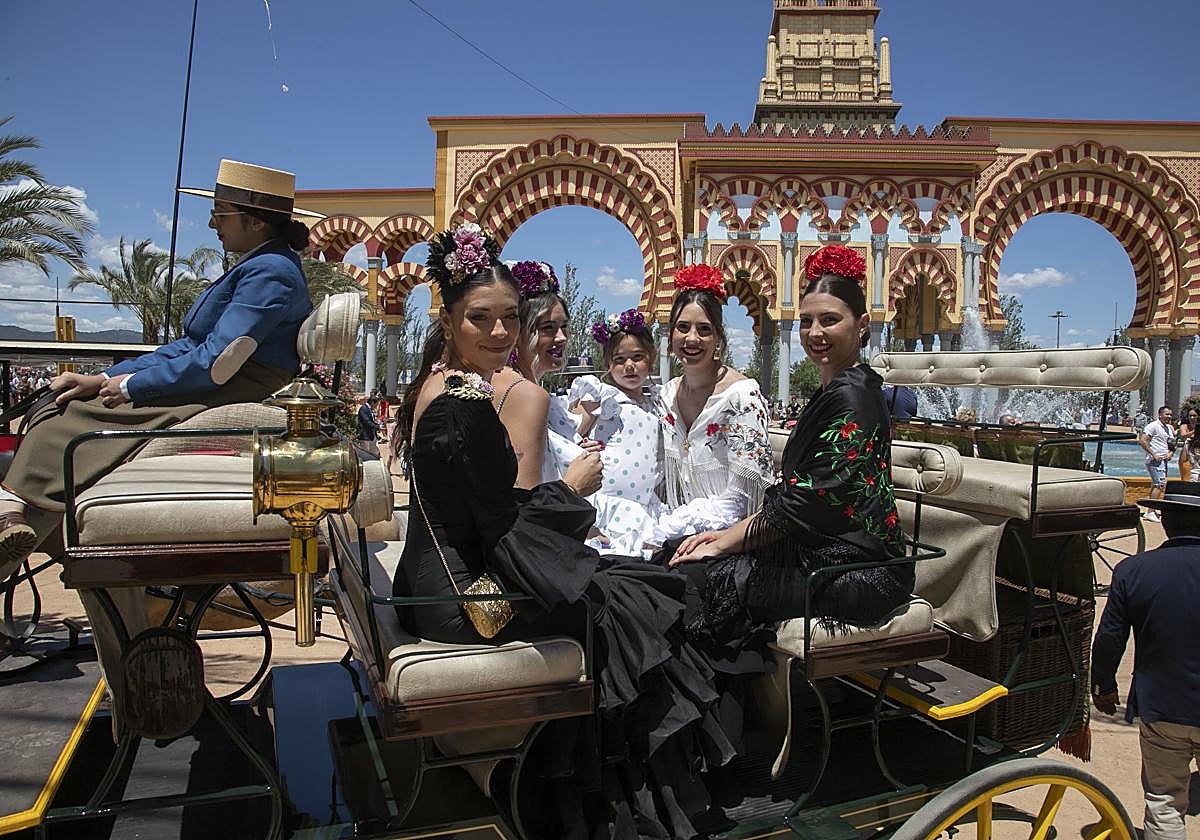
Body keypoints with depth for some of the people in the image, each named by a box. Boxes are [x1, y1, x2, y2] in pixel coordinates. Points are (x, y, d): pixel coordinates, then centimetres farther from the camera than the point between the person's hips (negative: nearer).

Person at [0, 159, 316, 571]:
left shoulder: (269, 273, -15)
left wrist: (129, 386, -9)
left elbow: (217, 364, -22)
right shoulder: (255, 268, 18)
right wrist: (103, 379, 7)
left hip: (228, 402, -10)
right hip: (211, 393, 10)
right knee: (59, 406, 1)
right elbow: (191, 345, 15)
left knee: (66, 419, -14)